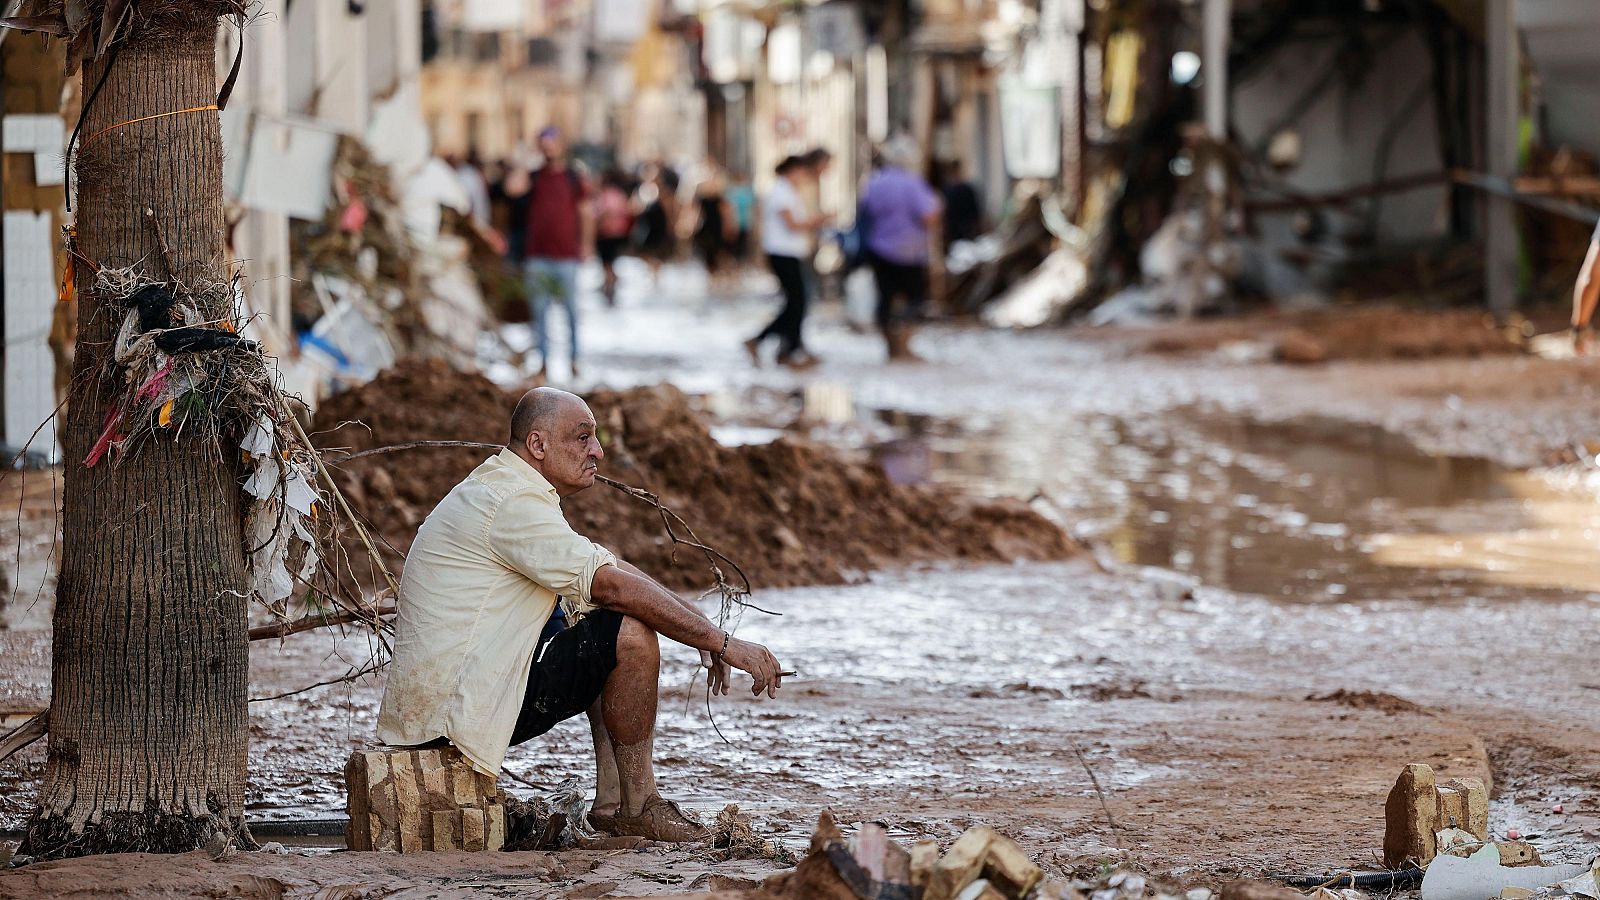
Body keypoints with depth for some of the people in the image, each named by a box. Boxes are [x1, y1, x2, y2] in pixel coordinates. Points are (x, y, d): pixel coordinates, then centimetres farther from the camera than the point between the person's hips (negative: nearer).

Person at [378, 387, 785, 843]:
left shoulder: (497, 489, 17)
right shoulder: (515, 503, -17)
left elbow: (605, 572, 17)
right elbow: (614, 585, -22)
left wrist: (706, 637, 8)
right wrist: (724, 644, -17)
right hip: (456, 713, -11)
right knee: (631, 635, -15)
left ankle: (612, 801, 10)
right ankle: (638, 806, -4)